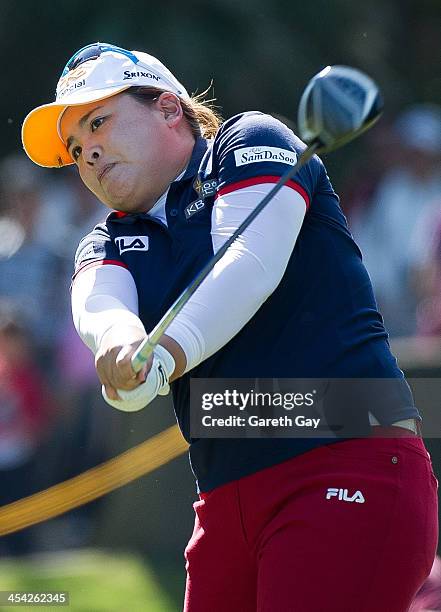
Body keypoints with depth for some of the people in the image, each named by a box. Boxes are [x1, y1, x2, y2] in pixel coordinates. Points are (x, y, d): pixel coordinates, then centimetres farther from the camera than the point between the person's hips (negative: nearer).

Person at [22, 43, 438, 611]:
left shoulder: (251, 139, 6)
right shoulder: (109, 243, 20)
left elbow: (252, 265, -14)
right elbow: (97, 307, -5)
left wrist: (167, 353, -31)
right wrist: (121, 339, -30)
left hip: (351, 470, -6)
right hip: (226, 508, 6)